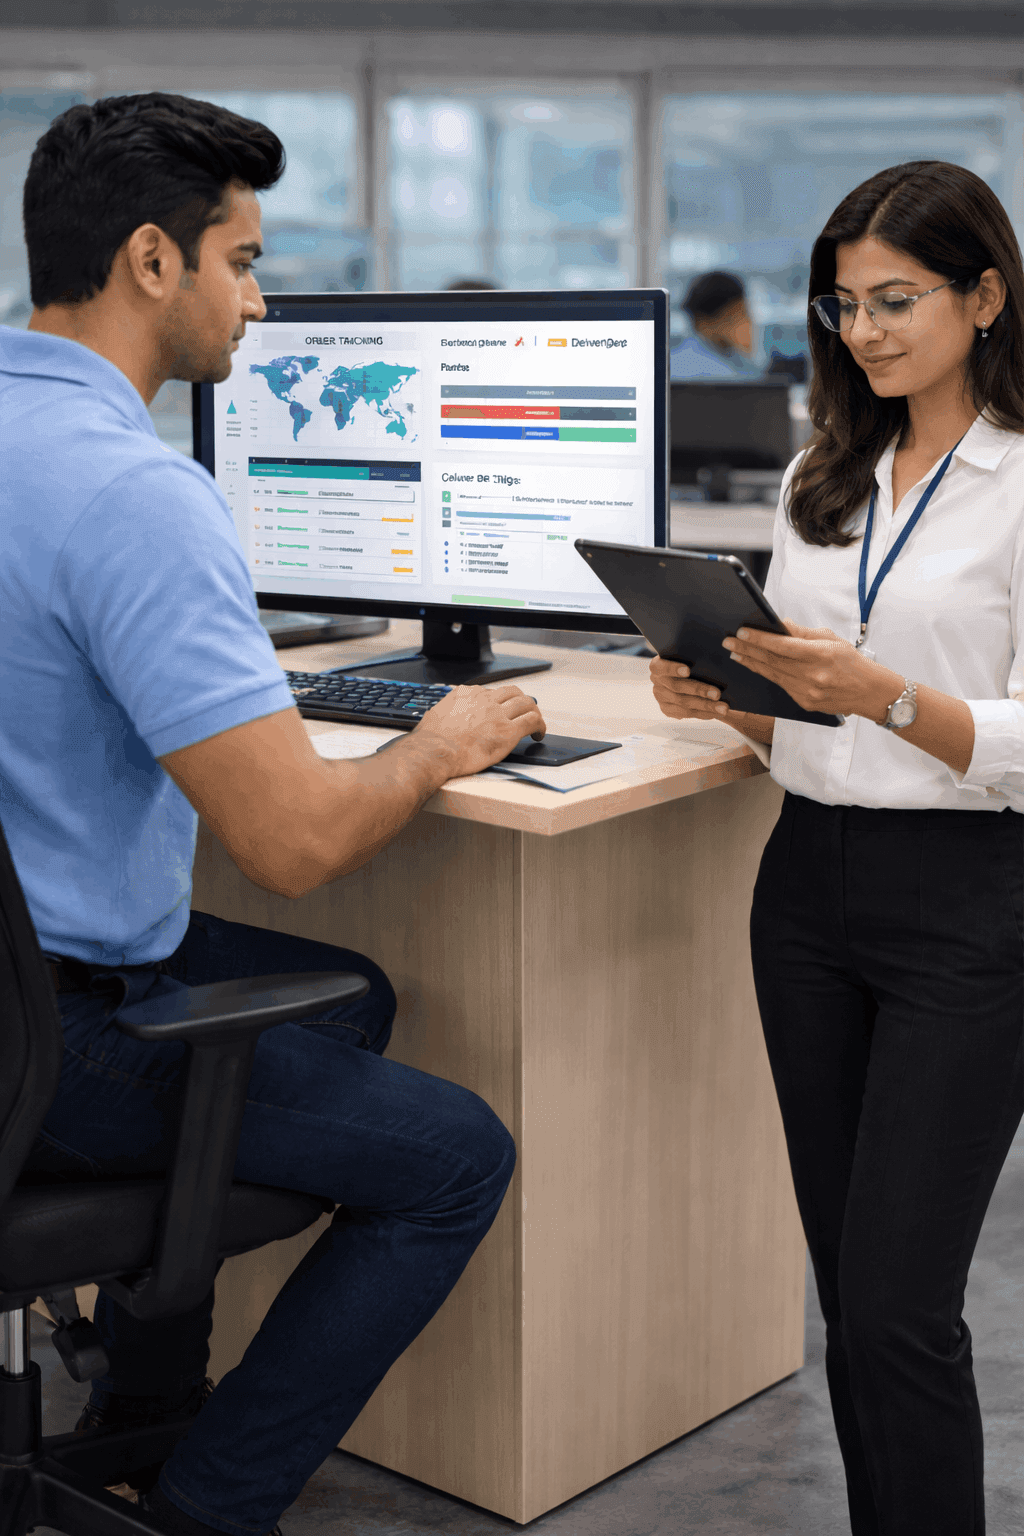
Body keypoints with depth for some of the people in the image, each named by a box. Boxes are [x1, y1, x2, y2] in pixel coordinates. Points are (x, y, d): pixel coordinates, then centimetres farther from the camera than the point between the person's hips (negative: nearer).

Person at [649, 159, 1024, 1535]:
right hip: (810, 886, 6)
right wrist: (726, 693, -3)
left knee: (895, 1307, -8)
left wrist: (885, 696, -27)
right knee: (848, 1291, 12)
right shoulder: (822, 479, 13)